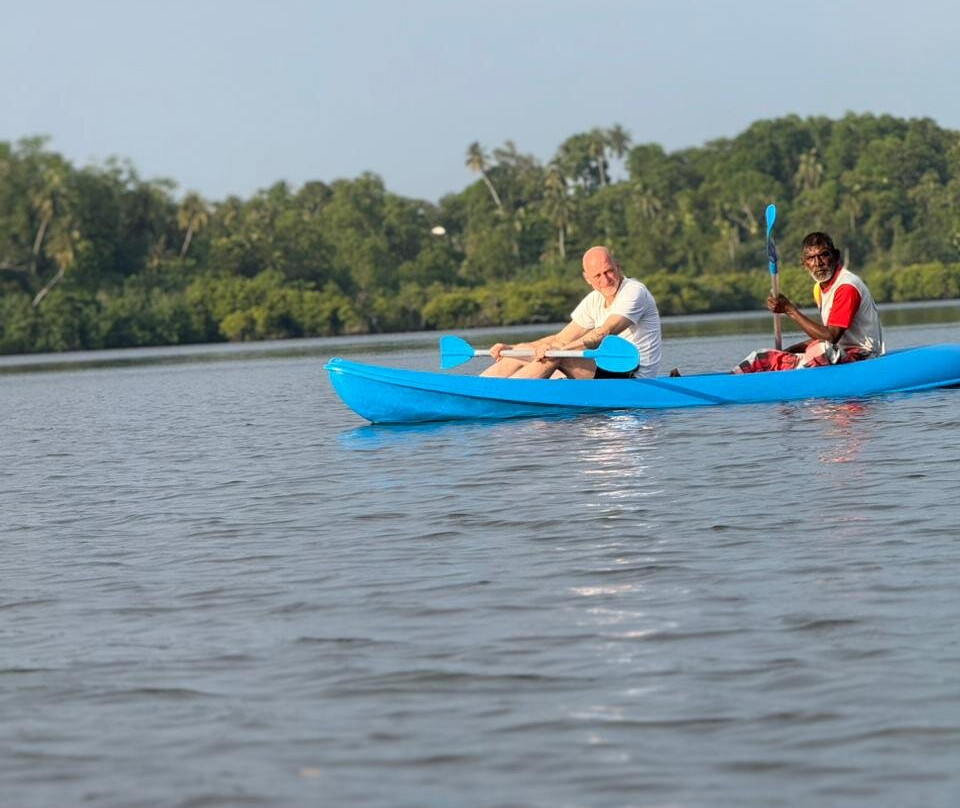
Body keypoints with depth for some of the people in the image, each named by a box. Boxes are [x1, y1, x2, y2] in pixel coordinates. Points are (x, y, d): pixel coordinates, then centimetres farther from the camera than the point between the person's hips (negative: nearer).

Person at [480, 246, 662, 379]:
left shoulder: (634, 292, -12)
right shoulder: (594, 301, 13)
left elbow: (604, 334, -26)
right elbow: (560, 339, 14)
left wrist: (560, 349, -36)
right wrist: (512, 348, 3)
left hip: (632, 377, -8)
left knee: (556, 353, -25)